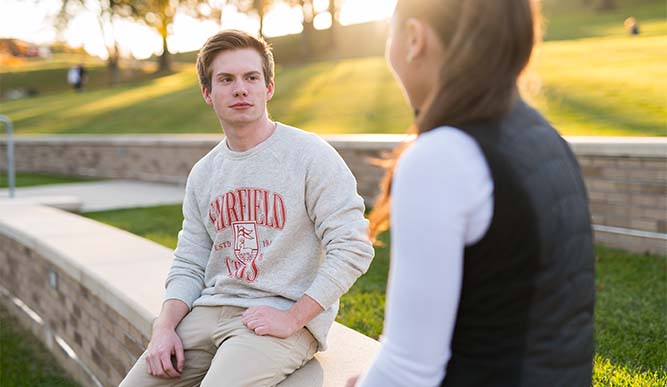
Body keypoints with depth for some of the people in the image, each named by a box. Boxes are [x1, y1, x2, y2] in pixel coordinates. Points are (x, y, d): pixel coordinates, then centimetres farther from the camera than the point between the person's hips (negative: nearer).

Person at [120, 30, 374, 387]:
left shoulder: (311, 156, -7)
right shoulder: (202, 175, 12)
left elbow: (352, 248, -12)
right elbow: (189, 265, 13)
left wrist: (292, 318, -16)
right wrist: (165, 326, -4)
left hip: (286, 316, -5)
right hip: (211, 310, 5)